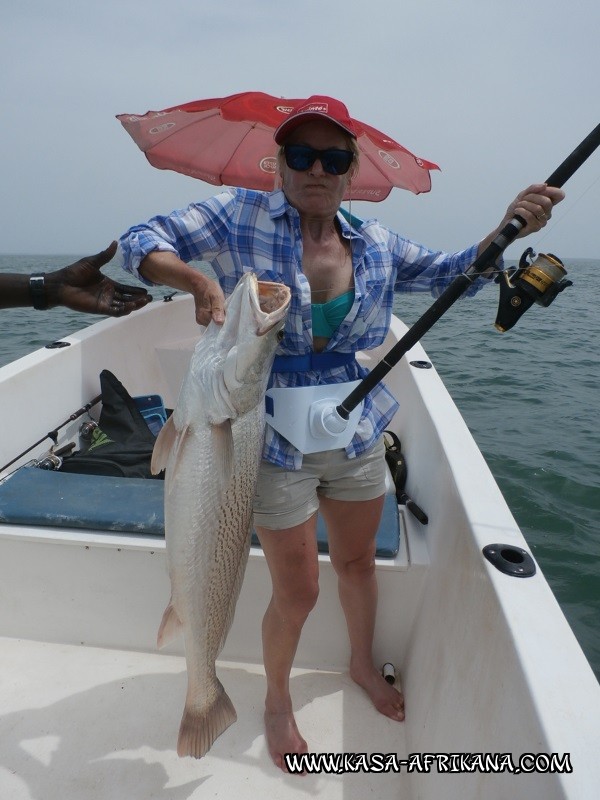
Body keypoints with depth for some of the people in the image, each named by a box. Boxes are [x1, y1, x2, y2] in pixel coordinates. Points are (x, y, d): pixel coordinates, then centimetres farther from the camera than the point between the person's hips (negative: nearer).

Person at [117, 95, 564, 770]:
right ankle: (277, 701, 41)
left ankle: (362, 664, 54)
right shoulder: (241, 216, -9)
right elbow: (140, 242, -7)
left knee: (358, 563, 22)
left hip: (357, 435, 5)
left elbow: (452, 276, 11)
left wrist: (505, 231, -7)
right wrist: (196, 278, -27)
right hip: (276, 442, -4)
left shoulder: (374, 243, 3)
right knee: (297, 592, 8)